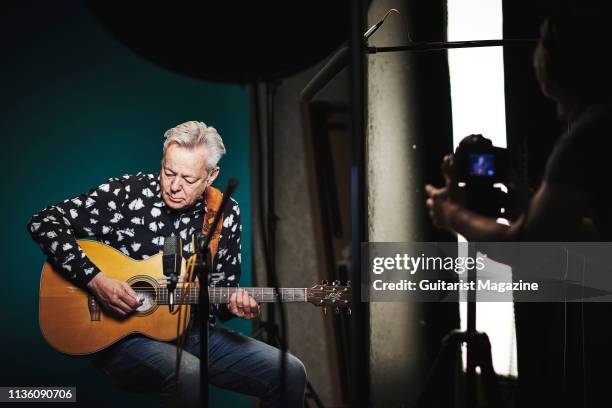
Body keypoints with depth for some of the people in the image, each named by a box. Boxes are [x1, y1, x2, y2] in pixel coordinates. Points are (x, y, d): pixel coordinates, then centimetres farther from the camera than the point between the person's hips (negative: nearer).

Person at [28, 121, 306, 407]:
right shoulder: (125, 194, -10)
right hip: (122, 337, -4)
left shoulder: (226, 214, 3)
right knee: (187, 375, -37)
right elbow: (44, 223, -13)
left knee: (290, 373, -10)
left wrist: (234, 304, -12)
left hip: (195, 333, 5)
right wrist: (95, 280, -22)